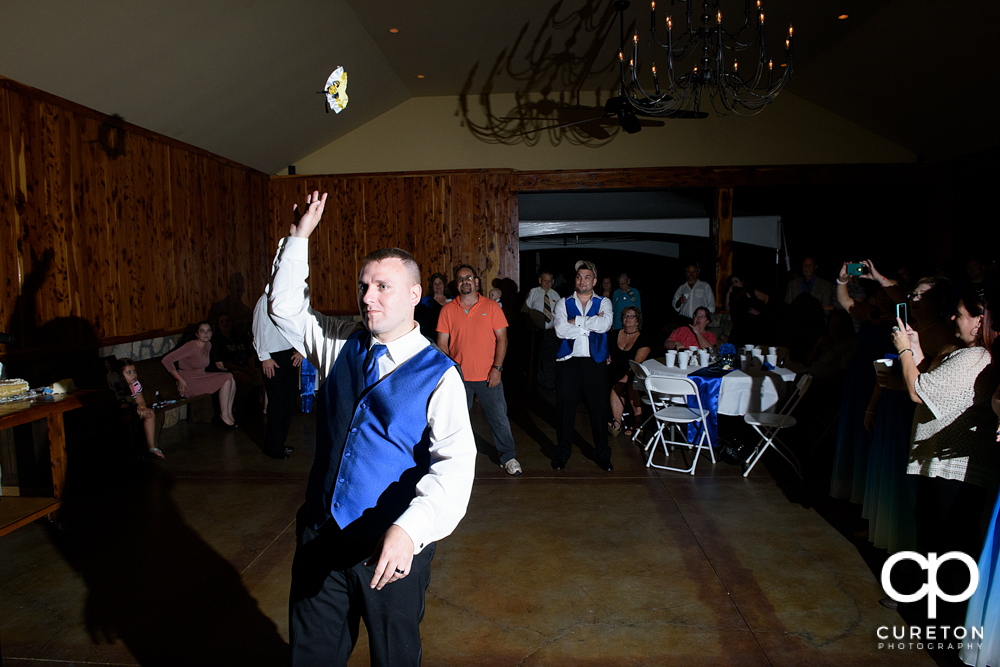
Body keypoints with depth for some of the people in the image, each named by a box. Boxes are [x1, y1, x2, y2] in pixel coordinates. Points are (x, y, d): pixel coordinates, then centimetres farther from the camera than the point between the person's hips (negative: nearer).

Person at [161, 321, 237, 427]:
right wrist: (180, 380, -18)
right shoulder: (191, 346, -19)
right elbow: (166, 360, -20)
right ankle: (224, 416, -12)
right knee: (227, 379, -21)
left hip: (202, 377, 8)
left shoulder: (208, 345, 6)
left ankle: (229, 414, -7)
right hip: (189, 384, -8)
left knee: (232, 380, -13)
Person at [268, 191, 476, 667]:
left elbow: (455, 462, -25)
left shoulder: (439, 376, -14)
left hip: (393, 545, -4)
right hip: (320, 533, 4)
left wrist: (409, 530, -38)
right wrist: (300, 238, 7)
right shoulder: (341, 346, 4)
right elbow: (285, 308, 15)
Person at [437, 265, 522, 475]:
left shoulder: (491, 306, 0)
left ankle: (508, 457, 23)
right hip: (459, 377, 1)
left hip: (488, 376, -1)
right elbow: (442, 343, 3)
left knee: (499, 418, 5)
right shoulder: (448, 310, 2)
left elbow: (502, 338, -1)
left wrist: (497, 368, -9)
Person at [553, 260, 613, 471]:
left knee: (598, 408, 5)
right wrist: (591, 324, -9)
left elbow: (605, 325, -12)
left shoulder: (604, 303, 9)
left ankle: (602, 454, 21)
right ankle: (562, 453, 20)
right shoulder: (563, 303, 8)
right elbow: (560, 330, -9)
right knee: (564, 408, 4)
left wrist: (576, 321, -9)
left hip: (595, 361, 0)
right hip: (568, 361, 0)